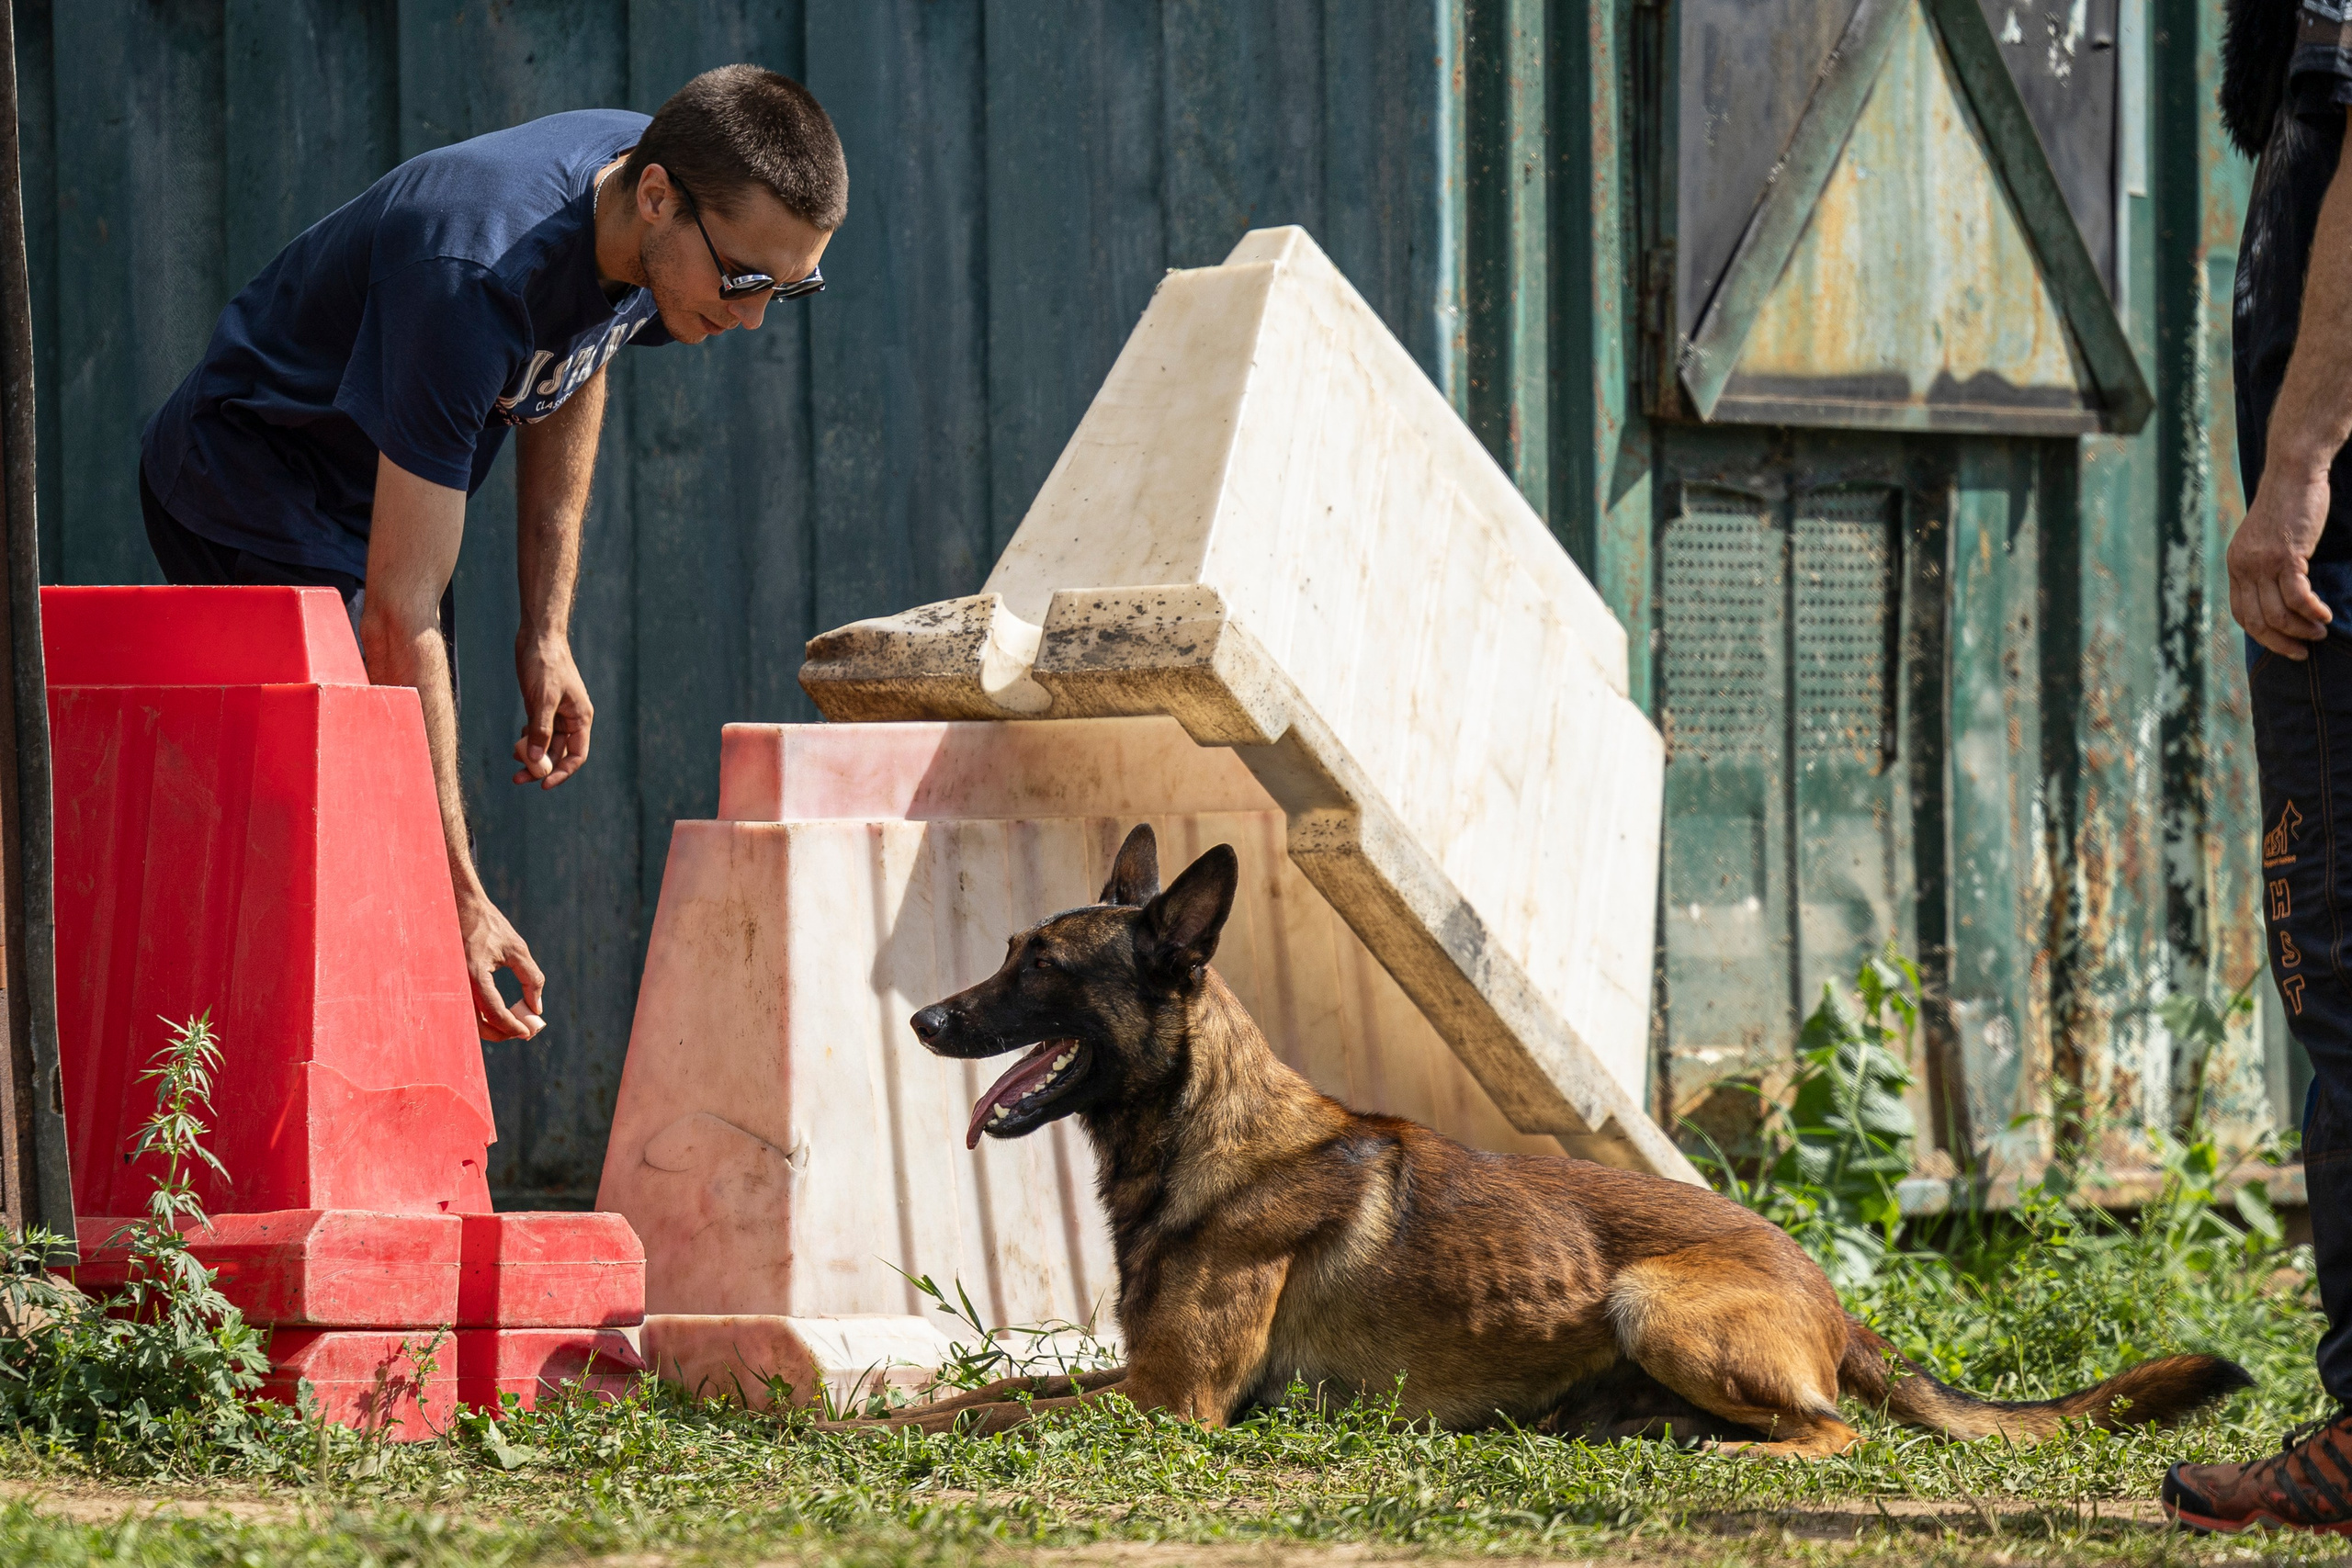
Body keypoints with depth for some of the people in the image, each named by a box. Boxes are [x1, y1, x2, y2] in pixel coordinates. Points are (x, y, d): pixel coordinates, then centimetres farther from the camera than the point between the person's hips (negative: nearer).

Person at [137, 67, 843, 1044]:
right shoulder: (473, 277, -39)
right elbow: (401, 612, -38)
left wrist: (547, 633, 4)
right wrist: (458, 895, -39)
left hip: (378, 493, 8)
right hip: (253, 493, -8)